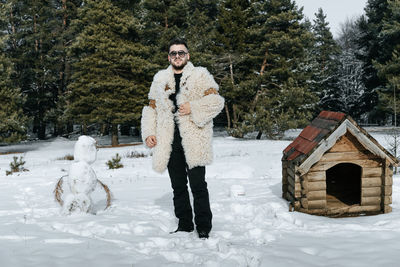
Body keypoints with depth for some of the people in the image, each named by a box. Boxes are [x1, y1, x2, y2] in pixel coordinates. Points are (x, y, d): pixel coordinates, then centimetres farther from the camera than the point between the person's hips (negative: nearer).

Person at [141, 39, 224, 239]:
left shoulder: (200, 76, 5)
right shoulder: (160, 79, 17)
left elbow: (217, 101, -3)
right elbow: (151, 108, 19)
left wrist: (193, 108, -14)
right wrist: (148, 132, 6)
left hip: (194, 141, -4)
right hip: (170, 143, 4)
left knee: (198, 186, -5)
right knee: (178, 186, 10)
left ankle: (203, 227, 5)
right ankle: (184, 224, 21)